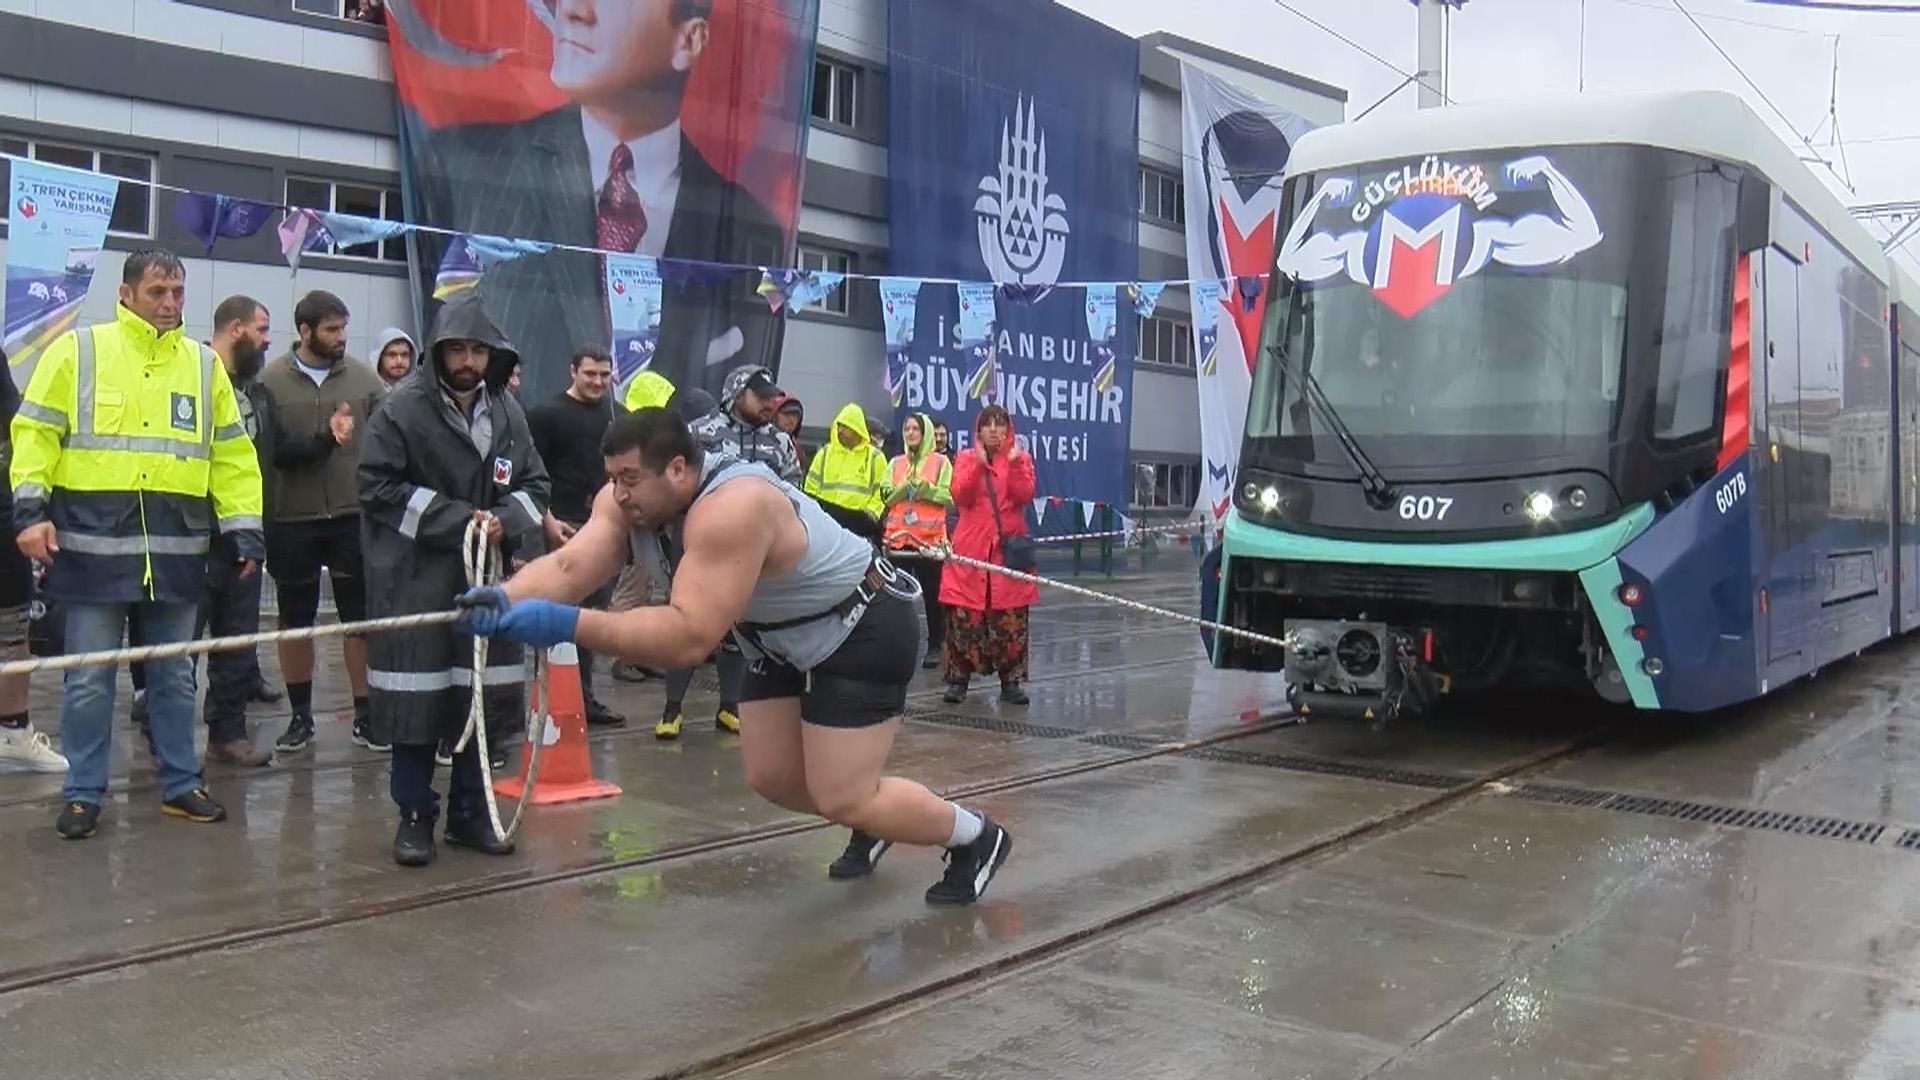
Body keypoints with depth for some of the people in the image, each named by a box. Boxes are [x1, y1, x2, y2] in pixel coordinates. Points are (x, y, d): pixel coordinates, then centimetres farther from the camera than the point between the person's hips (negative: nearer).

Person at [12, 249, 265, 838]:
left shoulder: (204, 363, 10)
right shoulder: (76, 350, 2)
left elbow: (232, 455, 12)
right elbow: (34, 433, 0)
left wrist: (245, 527, 6)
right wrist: (30, 509, -11)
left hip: (176, 548, 3)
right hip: (94, 545, -3)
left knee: (175, 675, 12)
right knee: (89, 678, 4)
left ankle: (181, 784, 23)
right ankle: (83, 793, 16)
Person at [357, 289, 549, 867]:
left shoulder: (508, 412, 5)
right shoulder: (401, 409, -8)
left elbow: (534, 483, 13)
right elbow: (379, 486, -10)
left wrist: (505, 521, -8)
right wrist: (457, 519, -14)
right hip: (414, 576, -4)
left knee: (486, 694, 8)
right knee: (417, 696, 0)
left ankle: (470, 811, 22)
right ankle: (415, 815, 14)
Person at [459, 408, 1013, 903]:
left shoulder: (730, 509, -38)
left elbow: (689, 637, -45)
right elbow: (567, 567, -23)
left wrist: (568, 625, -50)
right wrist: (505, 598, -43)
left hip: (863, 632, -9)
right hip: (788, 641, 9)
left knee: (844, 799, -8)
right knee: (771, 779, 10)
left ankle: (977, 838, 15)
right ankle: (873, 822, 37)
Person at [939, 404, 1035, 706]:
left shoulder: (1021, 458, 9)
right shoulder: (965, 458, 8)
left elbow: (1024, 495, -7)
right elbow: (960, 497, -7)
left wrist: (1013, 463, -19)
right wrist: (979, 464, -18)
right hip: (971, 547, 0)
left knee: (1011, 618, 1)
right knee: (964, 617, -1)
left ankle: (1010, 681, 10)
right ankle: (958, 679, 7)